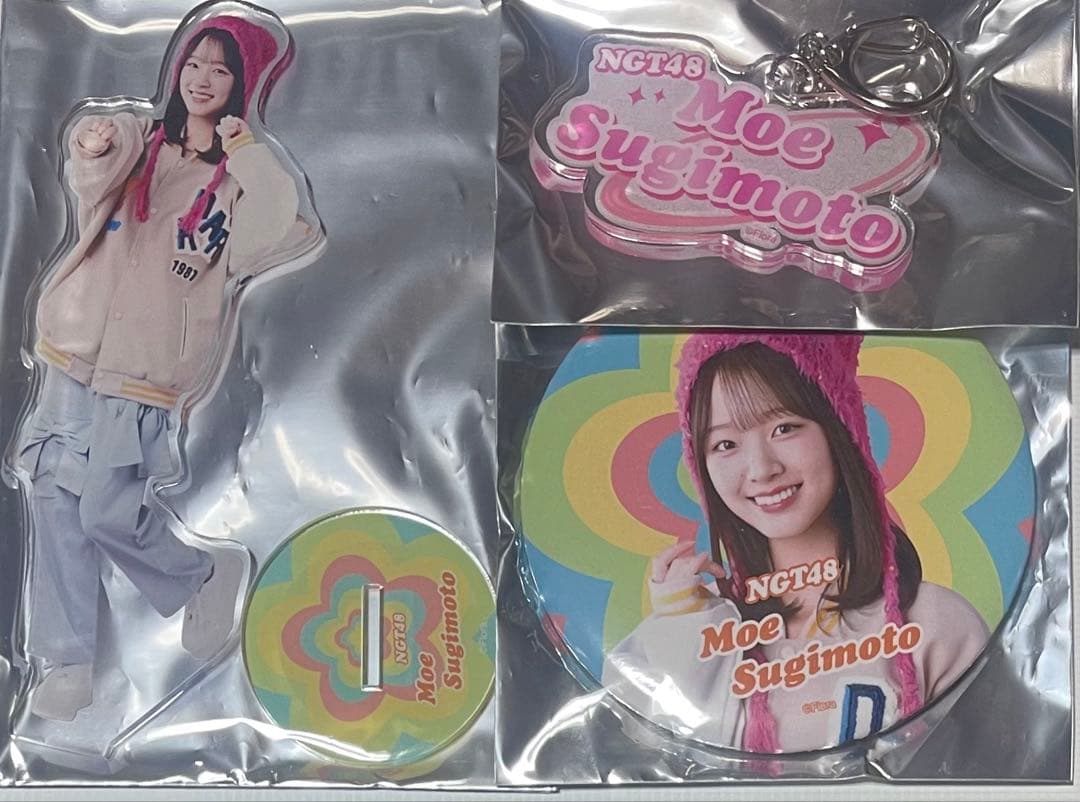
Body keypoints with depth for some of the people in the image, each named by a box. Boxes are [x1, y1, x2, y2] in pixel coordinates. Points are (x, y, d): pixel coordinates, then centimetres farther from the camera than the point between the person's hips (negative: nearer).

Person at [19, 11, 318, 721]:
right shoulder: (144, 139, 11)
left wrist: (243, 147, -14)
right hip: (81, 346, 4)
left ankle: (206, 573, 21)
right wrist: (95, 140, -36)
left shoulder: (243, 171, 1)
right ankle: (68, 664, 11)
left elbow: (283, 228, -22)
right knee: (57, 498, 1)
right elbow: (103, 152, -13)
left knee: (105, 508, -7)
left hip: (151, 366, -4)